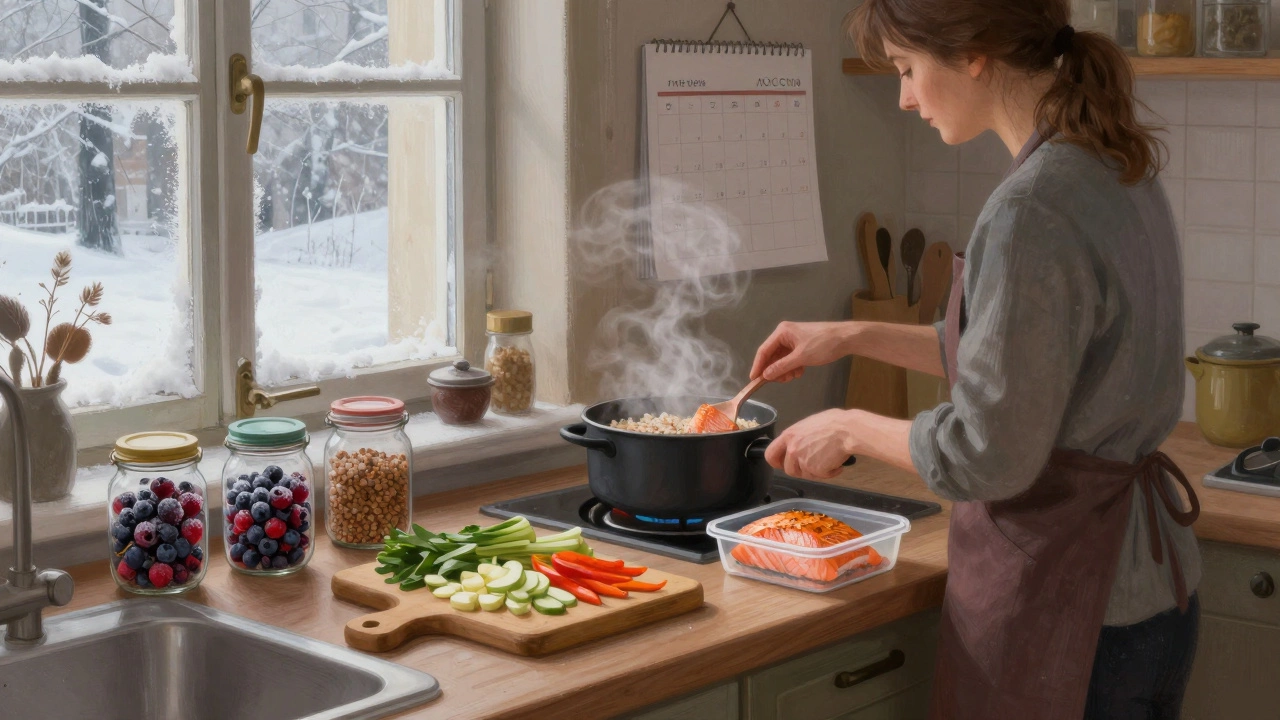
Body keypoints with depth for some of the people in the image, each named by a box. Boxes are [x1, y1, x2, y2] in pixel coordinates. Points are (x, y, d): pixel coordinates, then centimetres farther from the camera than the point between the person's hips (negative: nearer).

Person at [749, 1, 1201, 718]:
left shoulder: (1034, 211, -24)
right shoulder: (1115, 170, 6)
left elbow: (988, 456, -22)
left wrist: (853, 428, -5)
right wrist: (855, 337, 19)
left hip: (1064, 605, -9)